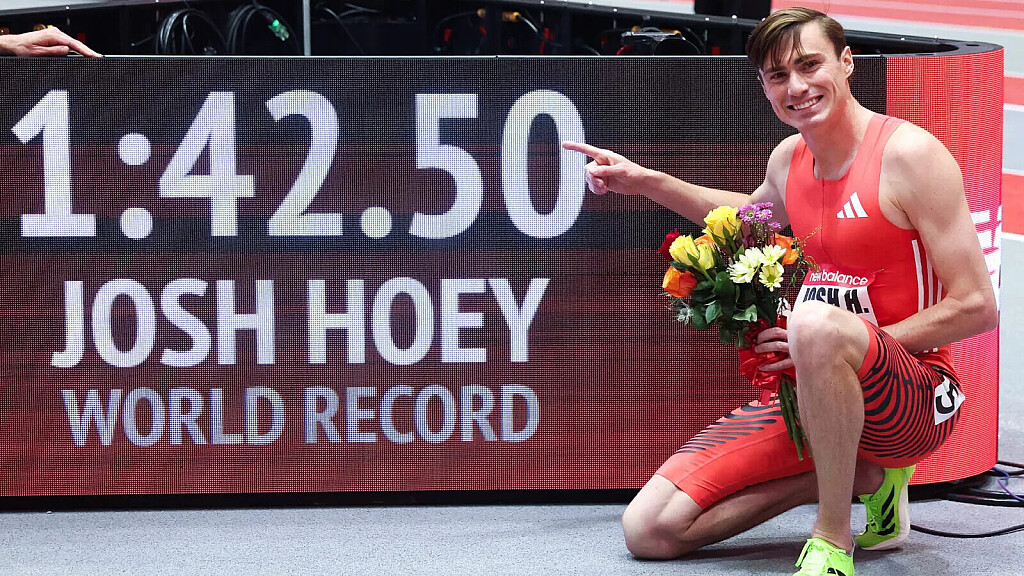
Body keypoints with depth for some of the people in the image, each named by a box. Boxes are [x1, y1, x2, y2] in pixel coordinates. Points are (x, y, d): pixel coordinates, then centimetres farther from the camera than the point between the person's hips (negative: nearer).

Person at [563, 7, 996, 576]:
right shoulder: (790, 158, 7)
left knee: (816, 322, -42)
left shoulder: (909, 153, -14)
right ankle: (864, 474, 6)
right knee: (650, 529, -4)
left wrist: (840, 344, -20)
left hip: (916, 400, -7)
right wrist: (646, 182, 24)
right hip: (813, 399, 7)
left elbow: (976, 306, -16)